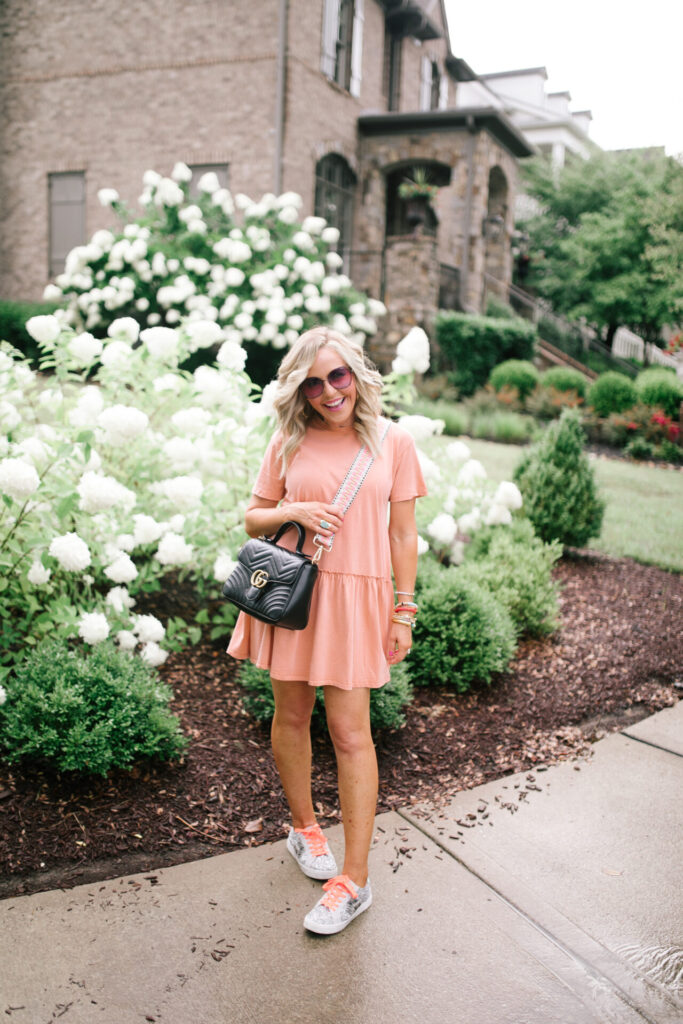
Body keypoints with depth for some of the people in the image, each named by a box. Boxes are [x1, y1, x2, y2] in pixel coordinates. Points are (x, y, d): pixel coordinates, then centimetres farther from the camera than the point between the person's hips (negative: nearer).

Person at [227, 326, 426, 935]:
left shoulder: (393, 443, 1)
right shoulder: (289, 443, 3)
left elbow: (403, 535, 4)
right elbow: (253, 519, 9)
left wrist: (405, 612, 1)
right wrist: (293, 512, -12)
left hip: (355, 596, -2)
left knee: (349, 730, -3)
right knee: (291, 714, 13)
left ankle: (355, 879, 8)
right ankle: (304, 828, 37)